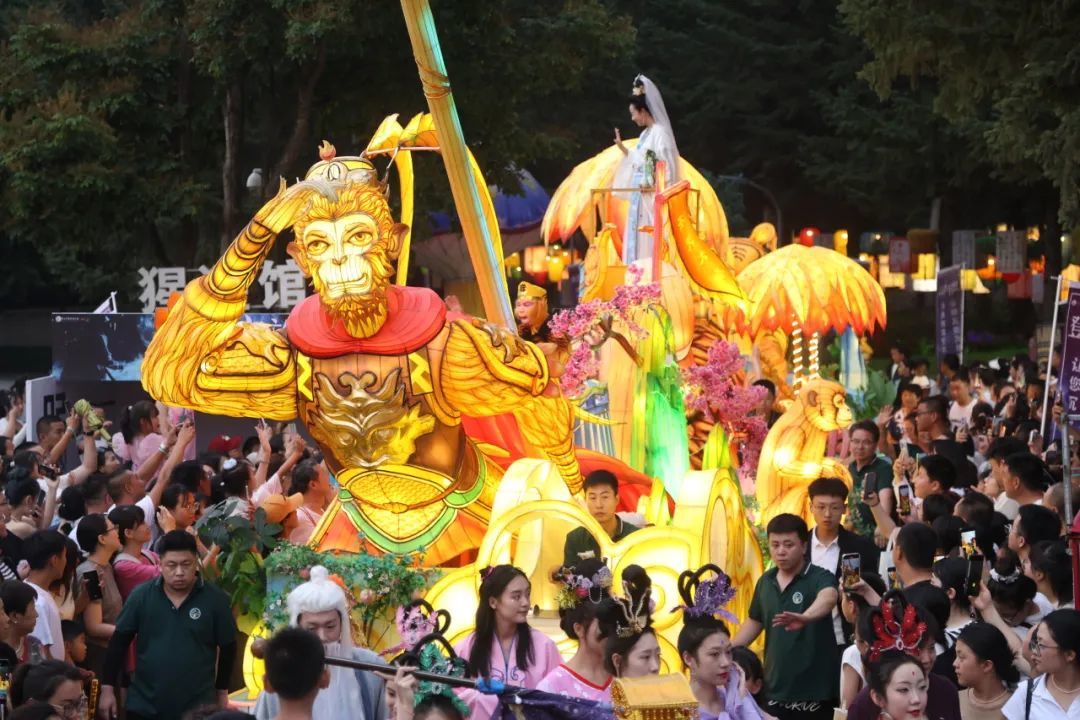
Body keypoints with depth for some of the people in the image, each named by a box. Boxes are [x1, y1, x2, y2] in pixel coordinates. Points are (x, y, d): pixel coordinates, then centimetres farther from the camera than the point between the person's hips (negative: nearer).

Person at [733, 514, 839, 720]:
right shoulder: (765, 581, 7)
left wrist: (805, 617, -56)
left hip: (813, 689, -5)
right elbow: (755, 622, 22)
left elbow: (828, 597, -35)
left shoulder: (820, 578, -11)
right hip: (774, 688, 5)